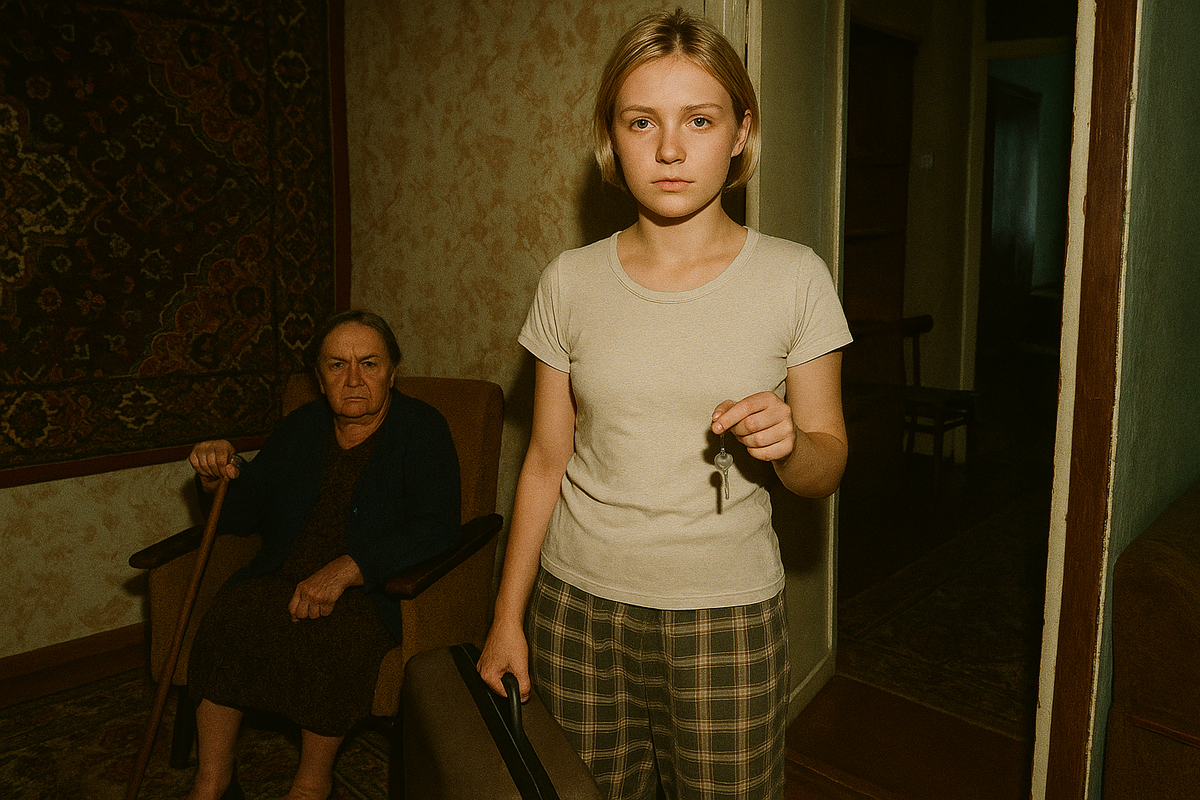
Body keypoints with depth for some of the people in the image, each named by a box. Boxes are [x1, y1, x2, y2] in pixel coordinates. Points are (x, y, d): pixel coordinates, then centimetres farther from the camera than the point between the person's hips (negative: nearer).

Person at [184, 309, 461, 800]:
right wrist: (219, 480, -5)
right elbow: (247, 514, 18)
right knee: (229, 612, -23)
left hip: (372, 591, -4)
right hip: (282, 581, 5)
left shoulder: (422, 430, -4)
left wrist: (345, 570, -28)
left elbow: (435, 528, -18)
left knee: (333, 629, -33)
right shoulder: (300, 428, 12)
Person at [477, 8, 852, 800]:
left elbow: (827, 468, 1)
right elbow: (546, 461, 5)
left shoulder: (794, 276, -5)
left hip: (727, 614, -1)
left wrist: (789, 444, -21)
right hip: (578, 605, 2)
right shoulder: (571, 282, -1)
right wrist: (508, 617, 6)